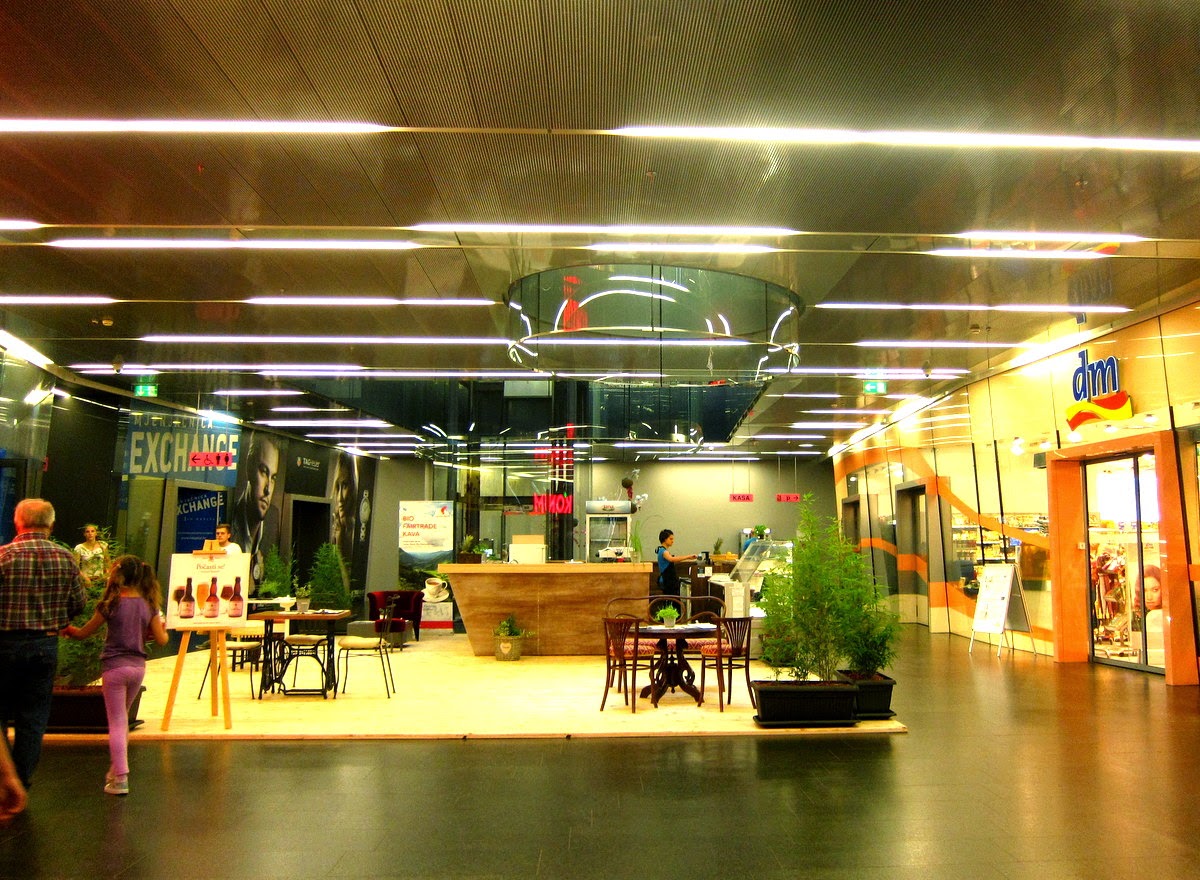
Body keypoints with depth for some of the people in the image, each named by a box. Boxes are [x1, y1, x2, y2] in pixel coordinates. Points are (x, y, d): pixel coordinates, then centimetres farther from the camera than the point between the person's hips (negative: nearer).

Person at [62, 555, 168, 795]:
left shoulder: (111, 604, -10)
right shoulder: (149, 605, 0)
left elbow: (84, 633, 1)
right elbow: (161, 639, -1)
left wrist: (68, 630, 21)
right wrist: (163, 628, 20)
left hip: (114, 667, -4)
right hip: (138, 667, 4)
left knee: (117, 722, 0)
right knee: (122, 719, 21)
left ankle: (120, 778, -3)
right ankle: (117, 769, 30)